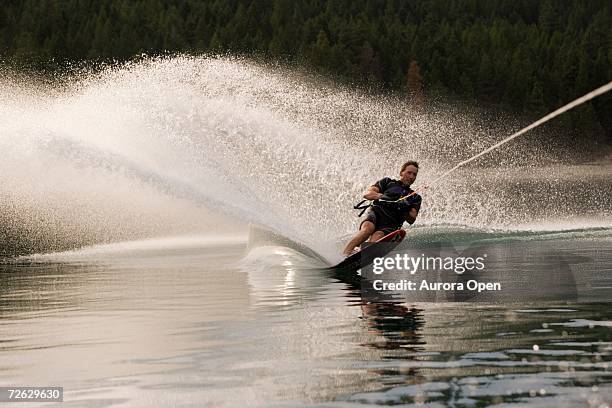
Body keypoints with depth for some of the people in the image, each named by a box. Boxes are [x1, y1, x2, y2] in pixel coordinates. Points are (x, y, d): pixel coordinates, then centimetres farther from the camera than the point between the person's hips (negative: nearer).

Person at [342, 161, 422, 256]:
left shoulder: (415, 198, 26)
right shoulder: (388, 182, 23)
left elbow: (411, 220, 11)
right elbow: (366, 194, 9)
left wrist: (405, 210, -10)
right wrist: (381, 196, -11)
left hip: (391, 224, 0)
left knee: (377, 236, -35)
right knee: (367, 229, -36)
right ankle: (343, 256, -49)